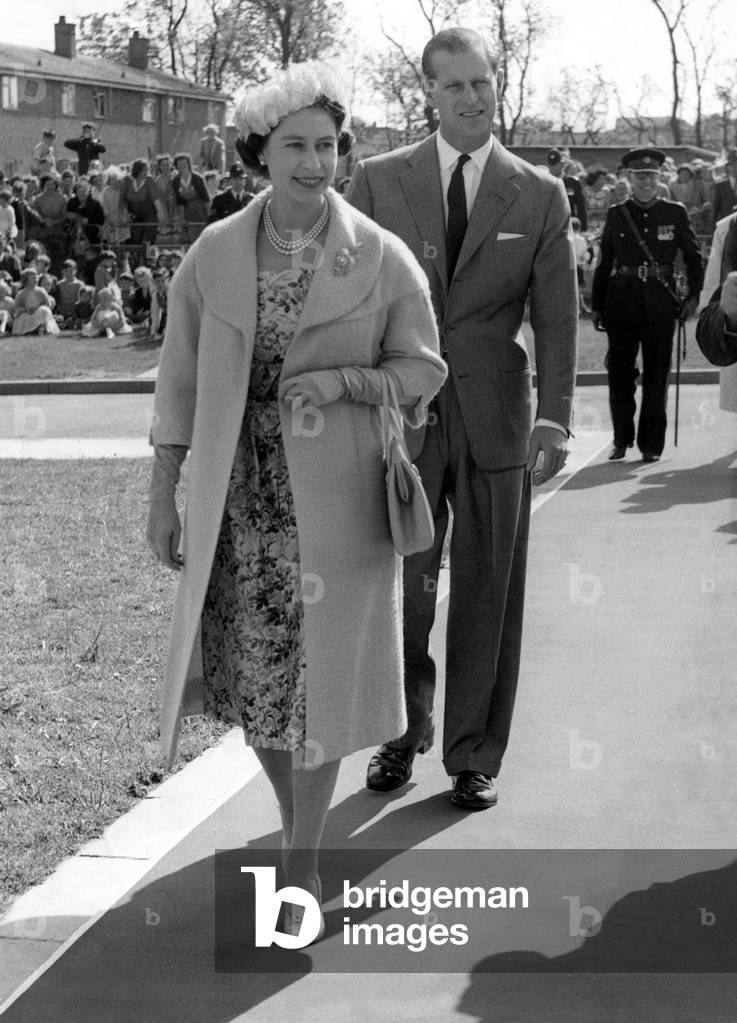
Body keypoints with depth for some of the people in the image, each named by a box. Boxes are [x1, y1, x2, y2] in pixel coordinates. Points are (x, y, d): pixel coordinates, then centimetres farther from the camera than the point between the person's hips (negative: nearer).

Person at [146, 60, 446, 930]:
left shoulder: (381, 258, -5)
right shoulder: (214, 255, -1)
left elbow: (424, 369, 3)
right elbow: (180, 378, 3)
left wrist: (345, 380, -16)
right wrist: (163, 497, 2)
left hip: (336, 500, -2)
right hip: (241, 497, 2)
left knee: (321, 672, 2)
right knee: (253, 669, 10)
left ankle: (302, 865, 17)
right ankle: (294, 820, 35)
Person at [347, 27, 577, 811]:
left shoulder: (540, 196, 4)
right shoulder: (378, 180, 3)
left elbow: (556, 316, 1)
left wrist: (554, 416, -10)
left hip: (494, 422, 0)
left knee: (487, 598, 6)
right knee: (400, 593, 5)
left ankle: (473, 758, 20)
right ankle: (402, 733, 27)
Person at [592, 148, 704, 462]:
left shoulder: (675, 213, 4)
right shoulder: (616, 215, 6)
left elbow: (694, 258, 11)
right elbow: (604, 264, 10)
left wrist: (694, 295, 0)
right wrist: (597, 306, 7)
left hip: (660, 301, -1)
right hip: (622, 300, 1)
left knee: (656, 374, 1)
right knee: (620, 373, 3)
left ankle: (651, 443, 10)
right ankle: (621, 440, 18)